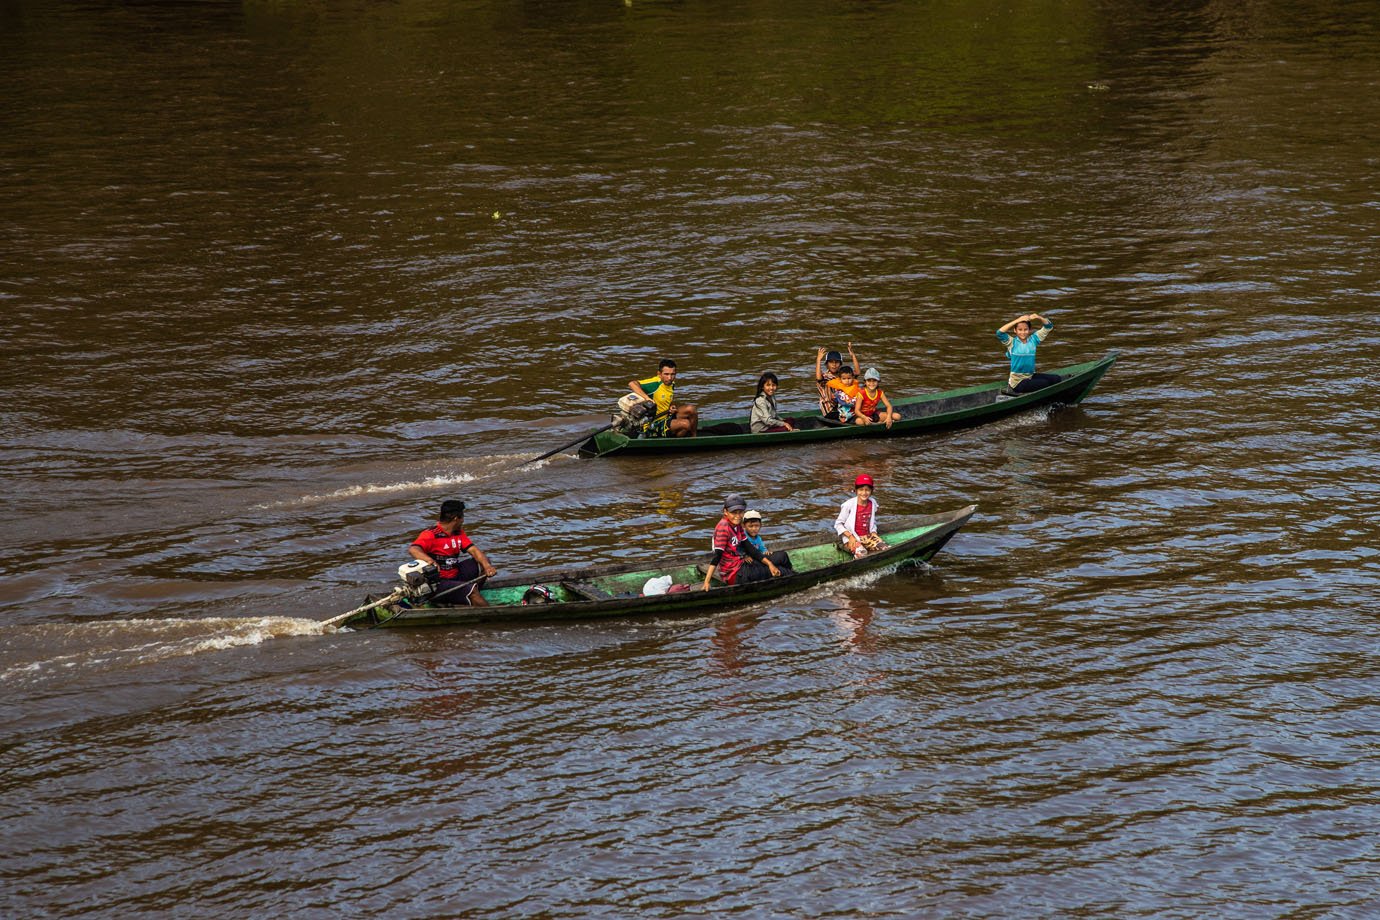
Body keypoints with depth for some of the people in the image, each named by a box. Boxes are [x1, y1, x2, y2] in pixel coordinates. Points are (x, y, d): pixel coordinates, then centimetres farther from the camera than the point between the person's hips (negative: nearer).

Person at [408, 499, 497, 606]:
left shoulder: (458, 532, 10)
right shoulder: (431, 534, -15)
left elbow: (473, 549, 1)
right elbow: (412, 550, -32)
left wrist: (487, 566, -18)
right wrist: (430, 561, -53)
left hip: (455, 577, 9)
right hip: (438, 584, -9)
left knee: (483, 561, 8)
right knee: (471, 589, -28)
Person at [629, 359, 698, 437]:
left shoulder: (671, 384, 8)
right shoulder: (655, 383, -18)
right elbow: (631, 384, -30)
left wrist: (673, 407, 3)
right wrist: (647, 398, -35)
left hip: (667, 418, 9)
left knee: (691, 409, -10)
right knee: (685, 424, -26)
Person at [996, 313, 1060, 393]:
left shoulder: (1033, 339, 5)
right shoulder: (1012, 342, -7)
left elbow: (1048, 326, 7)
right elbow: (1000, 333, -25)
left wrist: (1038, 317, -14)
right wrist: (1017, 320, -26)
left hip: (1030, 377, 6)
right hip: (1018, 382, -6)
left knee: (1056, 379, -3)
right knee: (1045, 383, -20)